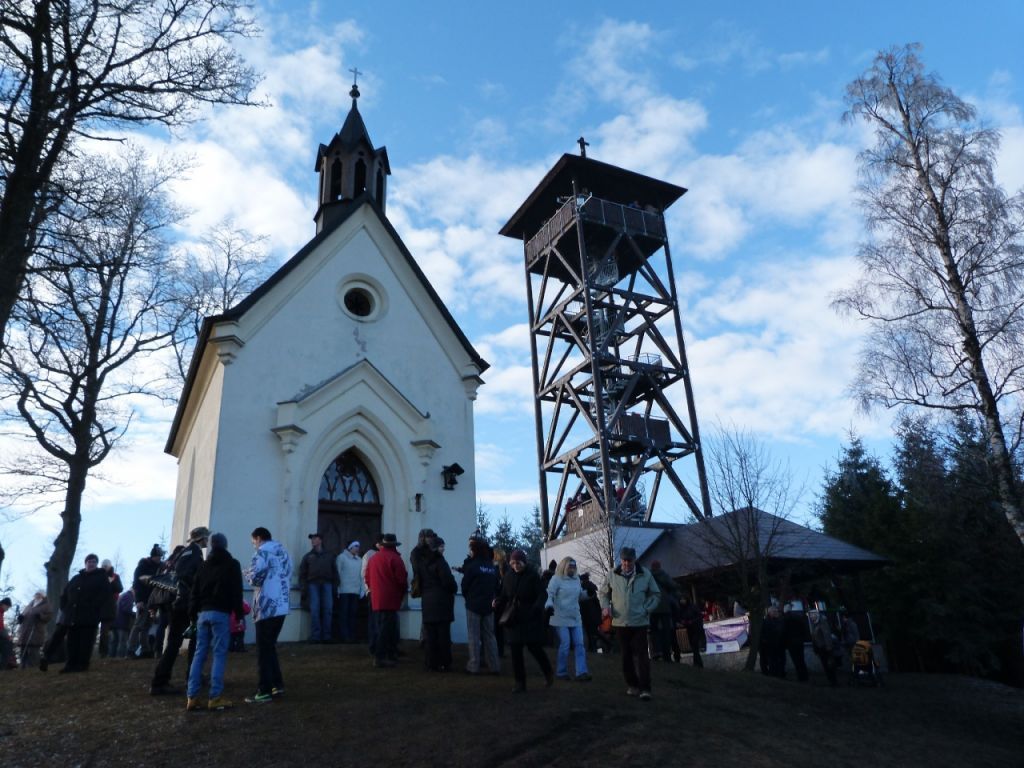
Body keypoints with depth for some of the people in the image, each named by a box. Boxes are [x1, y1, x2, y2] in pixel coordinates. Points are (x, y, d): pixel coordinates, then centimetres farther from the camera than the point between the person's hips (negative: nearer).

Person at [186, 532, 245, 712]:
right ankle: (215, 697, -7)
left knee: (199, 654, 7)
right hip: (221, 613, -5)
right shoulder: (232, 564, 2)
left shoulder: (203, 565, 17)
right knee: (219, 654, -4)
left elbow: (194, 592, 15)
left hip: (203, 613, 5)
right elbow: (236, 591, -6)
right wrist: (239, 614, -3)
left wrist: (193, 615, 17)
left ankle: (192, 697, 4)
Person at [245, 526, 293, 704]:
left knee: (263, 650, -1)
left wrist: (248, 574, 6)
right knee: (270, 647, 18)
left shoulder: (263, 551, -7)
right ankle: (277, 685, 18)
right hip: (281, 606, 8)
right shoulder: (283, 552, 17)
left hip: (267, 607, -8)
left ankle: (265, 692, 1)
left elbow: (255, 578, -16)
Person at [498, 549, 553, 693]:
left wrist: (537, 607, -31)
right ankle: (520, 683, 14)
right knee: (515, 651, 3)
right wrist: (498, 606, -11)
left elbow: (542, 594, -12)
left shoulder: (533, 575, -9)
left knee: (534, 646, -3)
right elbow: (504, 596, 10)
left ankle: (548, 672, 25)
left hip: (531, 618, -4)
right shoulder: (509, 576, 3)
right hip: (513, 619, 4)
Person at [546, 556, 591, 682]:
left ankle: (581, 672, -2)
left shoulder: (576, 579, 11)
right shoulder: (556, 579, -8)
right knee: (565, 645, -4)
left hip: (575, 618, 6)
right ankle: (561, 672, 11)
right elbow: (549, 595, -14)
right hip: (561, 618, -6)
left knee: (580, 644, -1)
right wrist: (549, 605, -33)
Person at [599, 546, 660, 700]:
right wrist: (605, 606, -4)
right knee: (626, 656, 10)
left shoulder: (645, 574, -2)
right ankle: (632, 685, 23)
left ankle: (645, 688, -2)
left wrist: (646, 609, -5)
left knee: (641, 654, -5)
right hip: (620, 622, 2)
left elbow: (656, 594, 8)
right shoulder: (612, 575, 1)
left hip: (640, 622, -2)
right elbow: (604, 593, 14)